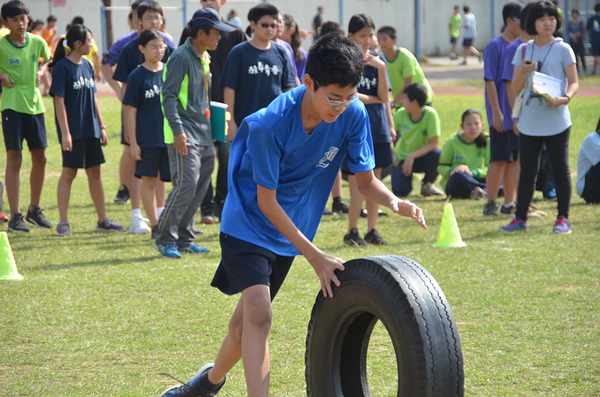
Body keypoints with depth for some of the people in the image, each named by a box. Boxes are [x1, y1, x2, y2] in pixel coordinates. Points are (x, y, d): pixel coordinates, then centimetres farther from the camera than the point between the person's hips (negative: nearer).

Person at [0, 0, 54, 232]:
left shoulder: (37, 42, 3)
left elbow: (48, 60, 23)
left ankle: (34, 209, 24)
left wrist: (41, 72, 5)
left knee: (40, 157, 8)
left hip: (34, 104, 5)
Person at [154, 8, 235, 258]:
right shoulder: (181, 57, -12)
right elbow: (169, 96, -17)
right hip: (185, 136, -9)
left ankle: (184, 239, 15)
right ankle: (164, 238, -2)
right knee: (185, 186, -14)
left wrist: (211, 128, 21)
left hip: (203, 136, 9)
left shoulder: (204, 59, 16)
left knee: (200, 188, 8)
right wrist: (178, 131, -25)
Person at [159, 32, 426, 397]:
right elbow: (266, 201, -22)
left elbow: (366, 179, -5)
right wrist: (315, 256, -24)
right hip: (249, 223, -5)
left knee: (247, 322, 13)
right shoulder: (268, 125, -29)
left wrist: (394, 202, -28)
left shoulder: (353, 115, -15)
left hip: (289, 230, 5)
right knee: (258, 314, -23)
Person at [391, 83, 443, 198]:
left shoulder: (430, 114, -21)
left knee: (438, 155, -35)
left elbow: (434, 143, -23)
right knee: (400, 191, -24)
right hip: (402, 157, 0)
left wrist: (412, 156, -29)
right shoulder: (401, 114, -14)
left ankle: (427, 185, -3)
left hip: (421, 157, 0)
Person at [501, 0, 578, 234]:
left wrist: (565, 98, -22)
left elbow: (574, 82, -2)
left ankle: (563, 218, 7)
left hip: (556, 121, -3)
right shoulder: (524, 51, 9)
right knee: (527, 171, 7)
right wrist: (523, 71, -12)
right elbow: (515, 88, 8)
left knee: (560, 169, 1)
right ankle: (520, 218, 12)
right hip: (529, 122, 3)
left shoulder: (563, 49, 0)